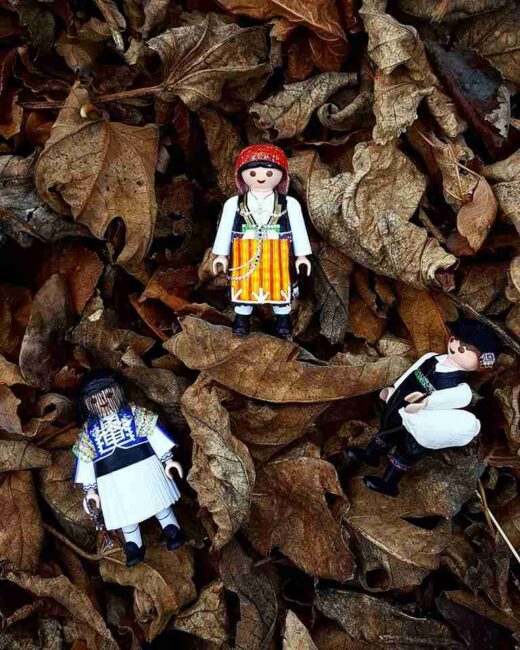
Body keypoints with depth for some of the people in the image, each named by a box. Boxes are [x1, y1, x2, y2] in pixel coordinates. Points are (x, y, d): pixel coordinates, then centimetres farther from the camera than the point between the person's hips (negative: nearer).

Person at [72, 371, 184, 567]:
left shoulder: (133, 413, -1)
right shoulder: (88, 430, 4)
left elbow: (154, 433, -1)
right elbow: (85, 460, 8)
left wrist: (167, 458, -6)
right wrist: (89, 489, 7)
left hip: (144, 469, -1)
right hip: (115, 481, 2)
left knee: (158, 503, 10)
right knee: (126, 515, 11)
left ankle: (172, 532, 29)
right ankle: (134, 548, 29)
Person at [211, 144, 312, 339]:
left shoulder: (289, 204, -2)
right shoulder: (233, 204, 1)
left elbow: (298, 229, 3)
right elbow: (224, 229, 6)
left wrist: (301, 255, 2)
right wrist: (222, 254, 5)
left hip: (276, 254, 0)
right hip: (245, 254, 1)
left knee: (279, 284, 8)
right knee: (245, 285, 9)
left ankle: (283, 319, 24)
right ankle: (242, 318, 26)